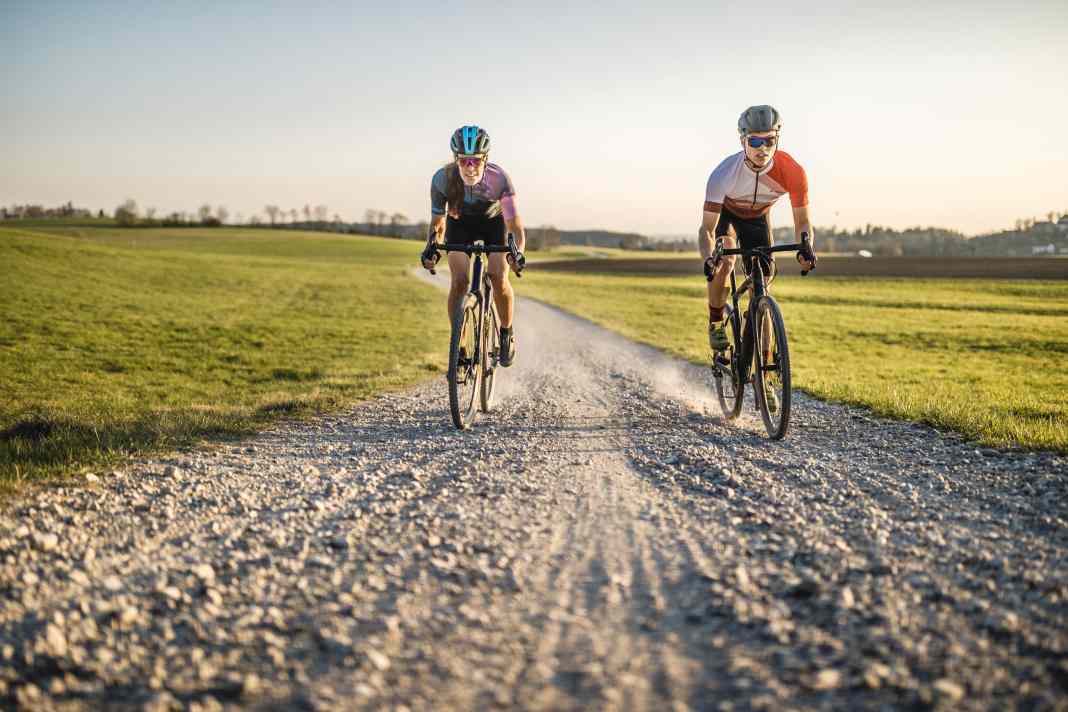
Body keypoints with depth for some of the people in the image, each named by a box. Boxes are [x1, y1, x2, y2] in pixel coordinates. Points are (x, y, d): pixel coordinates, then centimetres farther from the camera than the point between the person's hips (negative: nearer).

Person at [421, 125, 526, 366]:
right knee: (459, 281, -18)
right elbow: (437, 222, -21)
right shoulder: (443, 179, -32)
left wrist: (517, 251, -57)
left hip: (493, 221, -1)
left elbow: (515, 224, -38)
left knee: (498, 279, -20)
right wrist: (431, 247, -41)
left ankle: (507, 334, 7)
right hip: (460, 223, 1)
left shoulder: (499, 179, -36)